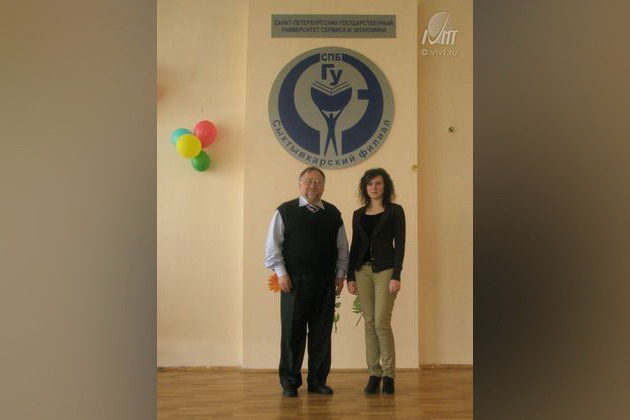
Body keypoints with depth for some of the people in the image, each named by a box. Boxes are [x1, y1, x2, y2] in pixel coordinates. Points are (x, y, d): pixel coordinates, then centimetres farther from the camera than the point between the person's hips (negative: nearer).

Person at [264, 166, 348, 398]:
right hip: (295, 281, -3)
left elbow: (342, 247, 14)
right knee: (292, 332, 3)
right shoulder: (285, 211, 0)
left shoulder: (333, 213, 10)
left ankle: (318, 380, 20)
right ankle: (289, 381, 16)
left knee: (321, 333, 7)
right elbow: (272, 245, -1)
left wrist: (340, 274, 8)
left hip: (325, 283, 3)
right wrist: (281, 272, -7)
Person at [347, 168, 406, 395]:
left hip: (385, 269, -4)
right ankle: (374, 374, 13)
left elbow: (400, 245, -6)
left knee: (382, 322, -9)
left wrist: (396, 276, -14)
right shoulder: (358, 214, 12)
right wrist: (350, 277, 6)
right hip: (363, 270, 4)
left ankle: (388, 374, 6)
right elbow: (354, 246, 12)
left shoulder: (395, 210, -1)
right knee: (370, 323, 6)